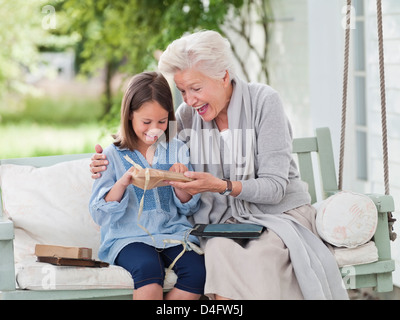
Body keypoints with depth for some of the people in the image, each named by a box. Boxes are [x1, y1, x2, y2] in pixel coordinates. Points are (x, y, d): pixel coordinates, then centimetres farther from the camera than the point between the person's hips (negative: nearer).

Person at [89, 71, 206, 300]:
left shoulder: (177, 150, 11)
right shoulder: (112, 155, 3)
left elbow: (190, 208, 12)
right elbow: (100, 215, -3)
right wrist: (123, 182, -20)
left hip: (174, 233, 3)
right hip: (129, 237, -3)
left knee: (198, 270, -27)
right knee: (149, 267, -35)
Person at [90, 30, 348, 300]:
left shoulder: (263, 101, -10)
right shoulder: (188, 114, 3)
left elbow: (275, 187, -14)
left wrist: (222, 185, -30)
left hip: (279, 214, -2)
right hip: (225, 220, 3)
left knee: (261, 255, -37)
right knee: (221, 251, -34)